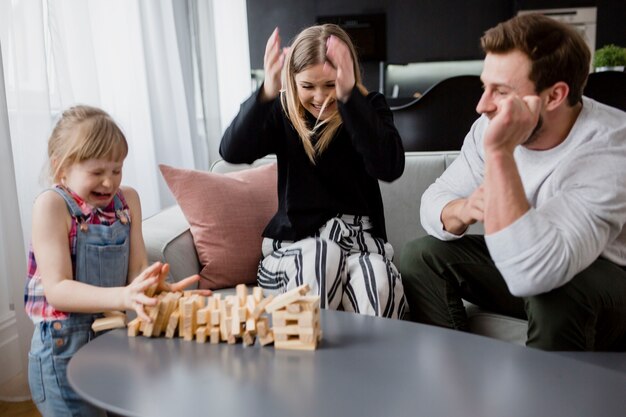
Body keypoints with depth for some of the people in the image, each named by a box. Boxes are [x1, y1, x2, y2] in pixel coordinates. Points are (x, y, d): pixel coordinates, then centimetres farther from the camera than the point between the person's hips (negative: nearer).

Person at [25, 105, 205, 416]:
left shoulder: (127, 199, 1)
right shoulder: (51, 205, -14)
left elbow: (137, 269, -2)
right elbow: (57, 290, -20)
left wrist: (153, 286, -26)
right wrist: (123, 296, -36)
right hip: (65, 350, -5)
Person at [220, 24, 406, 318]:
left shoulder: (369, 107, 1)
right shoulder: (282, 111, 3)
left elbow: (390, 168, -19)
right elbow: (232, 152, -14)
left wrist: (349, 97, -28)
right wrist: (267, 93, -29)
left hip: (359, 239, 0)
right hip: (294, 242, 1)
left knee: (378, 280, -33)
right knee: (320, 255, -34)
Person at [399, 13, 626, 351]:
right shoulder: (494, 124, -12)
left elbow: (530, 274, -43)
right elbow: (436, 199, -6)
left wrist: (500, 152, -45)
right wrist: (463, 210, -29)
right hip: (517, 265, 6)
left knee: (553, 289, -37)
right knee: (422, 256, -9)